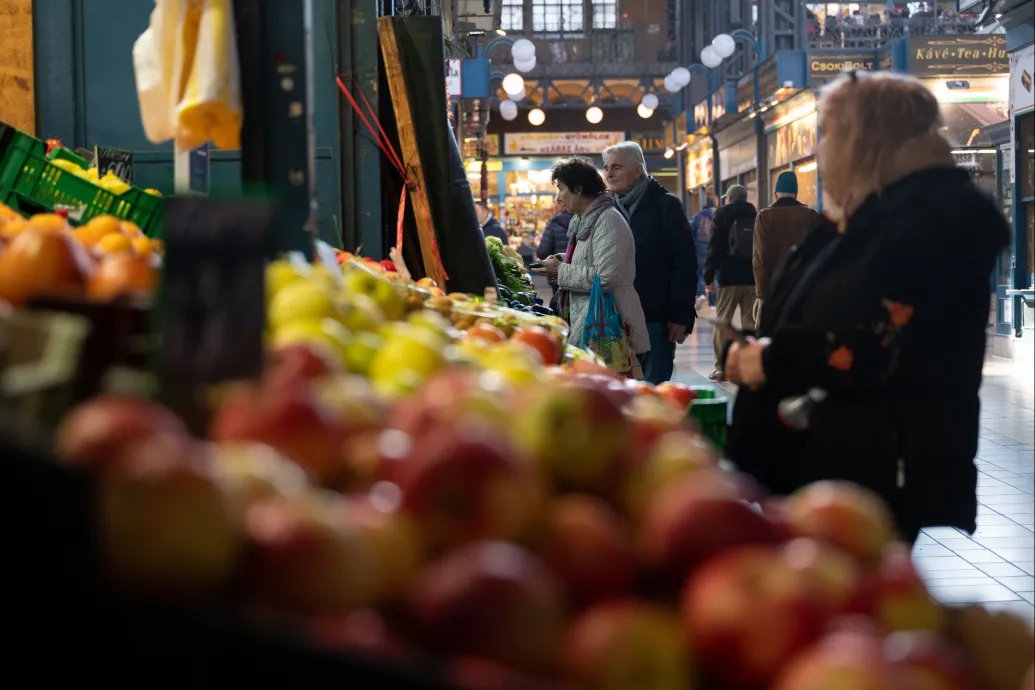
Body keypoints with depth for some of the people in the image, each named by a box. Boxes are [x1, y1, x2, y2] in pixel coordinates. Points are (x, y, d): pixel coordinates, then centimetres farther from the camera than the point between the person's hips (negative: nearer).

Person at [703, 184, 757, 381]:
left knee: (722, 321, 0)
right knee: (750, 322, 6)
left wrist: (708, 276, -4)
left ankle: (721, 367, -6)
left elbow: (714, 247, -6)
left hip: (728, 278, -3)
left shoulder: (722, 215, 0)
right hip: (752, 278, 3)